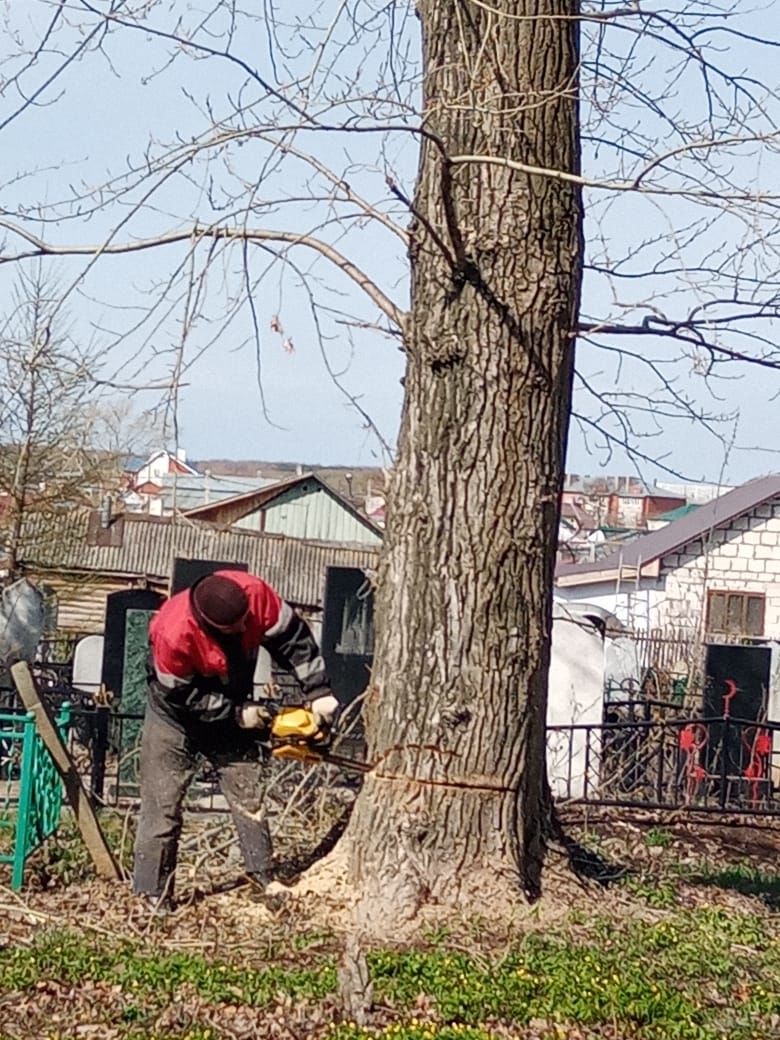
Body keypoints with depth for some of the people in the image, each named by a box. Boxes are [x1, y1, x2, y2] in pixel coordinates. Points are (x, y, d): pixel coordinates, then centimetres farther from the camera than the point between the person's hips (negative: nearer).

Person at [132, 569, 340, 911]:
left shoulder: (254, 593, -27)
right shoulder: (174, 633, -36)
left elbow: (292, 638, -16)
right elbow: (180, 695, -23)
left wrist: (318, 691, -21)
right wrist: (237, 715, -21)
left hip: (233, 711, 4)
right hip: (176, 717, -4)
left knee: (250, 798, 3)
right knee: (162, 809, -5)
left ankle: (264, 879, 9)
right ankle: (152, 896, -1)